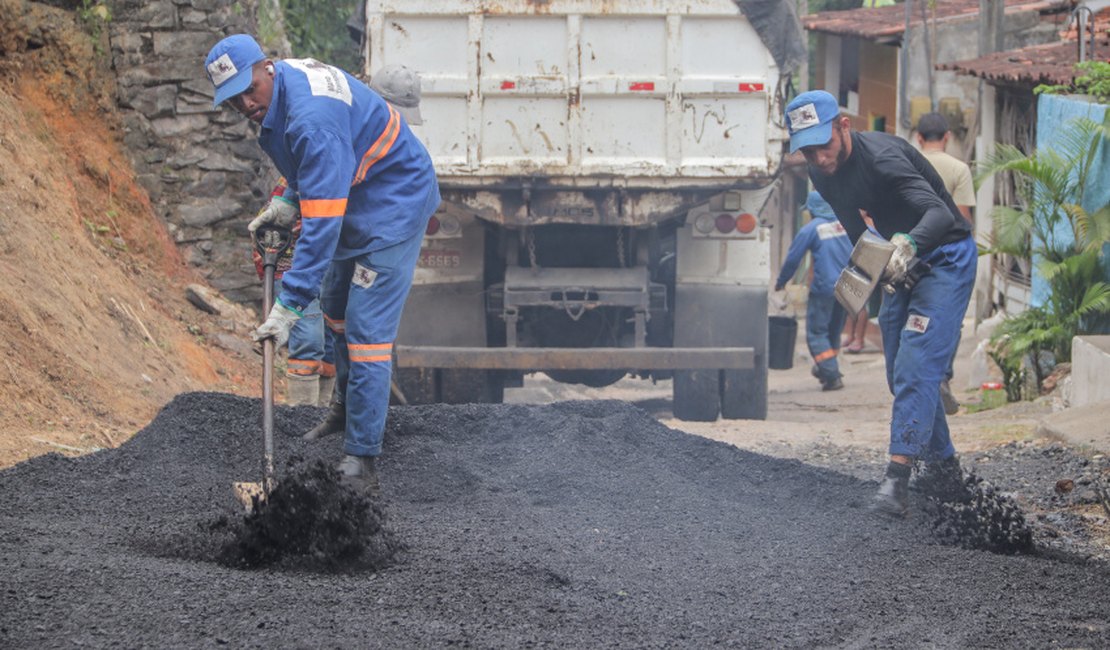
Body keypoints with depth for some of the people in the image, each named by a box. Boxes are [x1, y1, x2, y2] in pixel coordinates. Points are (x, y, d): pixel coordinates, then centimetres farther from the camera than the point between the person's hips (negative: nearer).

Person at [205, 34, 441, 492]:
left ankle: (361, 462, -15)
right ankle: (346, 409, 48)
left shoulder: (312, 119, -35)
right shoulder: (279, 91, -4)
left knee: (366, 329, -16)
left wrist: (289, 305, -38)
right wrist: (288, 202, 3)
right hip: (357, 200, 11)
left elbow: (323, 223, -37)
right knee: (336, 307, 26)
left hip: (394, 203, -11)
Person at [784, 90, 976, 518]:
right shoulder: (824, 175, -5)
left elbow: (938, 212, -43)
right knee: (901, 373, 13)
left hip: (944, 256, -9)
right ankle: (943, 466, 27)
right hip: (902, 263, 9)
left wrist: (908, 245, -62)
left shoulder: (882, 157, -30)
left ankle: (897, 479, -28)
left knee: (915, 366, -20)